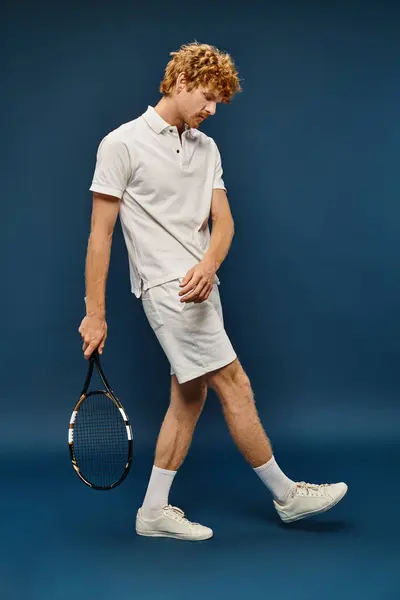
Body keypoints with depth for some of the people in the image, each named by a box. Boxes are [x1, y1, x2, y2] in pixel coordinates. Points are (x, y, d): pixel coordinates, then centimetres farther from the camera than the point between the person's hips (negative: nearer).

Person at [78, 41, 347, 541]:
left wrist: (208, 265, -16)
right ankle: (286, 495, 9)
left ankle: (155, 511, 19)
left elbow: (222, 220, 7)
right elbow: (100, 232, -7)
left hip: (198, 287, 8)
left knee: (190, 397, 9)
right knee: (235, 387, -6)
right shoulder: (123, 143, -7)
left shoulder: (207, 148, 13)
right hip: (166, 286, -7)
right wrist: (95, 312, -9)